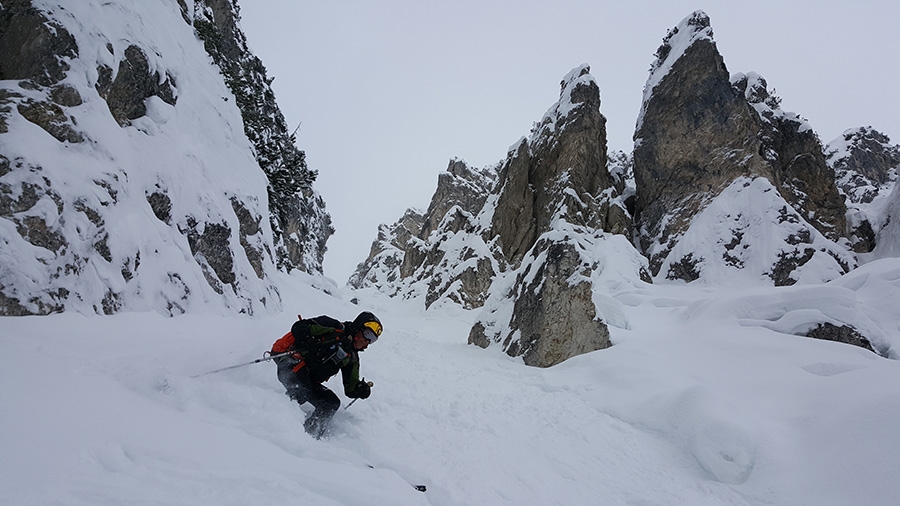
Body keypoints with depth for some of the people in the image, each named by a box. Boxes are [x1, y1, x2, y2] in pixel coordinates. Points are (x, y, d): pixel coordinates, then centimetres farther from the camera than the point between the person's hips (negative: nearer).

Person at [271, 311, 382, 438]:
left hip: (308, 380, 7)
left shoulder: (352, 357, 18)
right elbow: (299, 327, -8)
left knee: (332, 403, -5)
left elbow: (350, 388, 16)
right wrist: (311, 344, -26)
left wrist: (361, 388, -7)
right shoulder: (333, 328, -1)